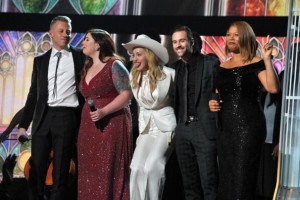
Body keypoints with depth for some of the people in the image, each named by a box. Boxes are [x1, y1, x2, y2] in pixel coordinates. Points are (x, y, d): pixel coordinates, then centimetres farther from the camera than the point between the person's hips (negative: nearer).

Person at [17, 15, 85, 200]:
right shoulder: (40, 60, 13)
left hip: (67, 117, -2)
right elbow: (33, 94, 13)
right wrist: (24, 124, 8)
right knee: (36, 168, 3)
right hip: (43, 117, 3)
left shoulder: (81, 56, 6)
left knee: (61, 169, 2)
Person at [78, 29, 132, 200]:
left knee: (109, 171, -7)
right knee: (90, 172, 6)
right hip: (89, 126, 7)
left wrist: (104, 112, -22)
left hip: (111, 124, -7)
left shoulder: (114, 65, -6)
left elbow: (127, 94, -13)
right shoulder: (87, 68, 17)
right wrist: (88, 115, 9)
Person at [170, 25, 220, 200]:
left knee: (209, 182, -5)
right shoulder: (174, 68, 13)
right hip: (182, 130, 5)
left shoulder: (210, 62, -2)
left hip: (205, 128, -5)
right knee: (189, 183, 10)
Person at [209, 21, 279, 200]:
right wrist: (212, 103, 3)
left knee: (243, 179, -3)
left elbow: (273, 88, -19)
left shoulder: (255, 64, -3)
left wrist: (267, 59, -23)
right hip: (225, 127, 6)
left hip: (249, 127, -6)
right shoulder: (222, 67, 13)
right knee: (226, 178, 10)